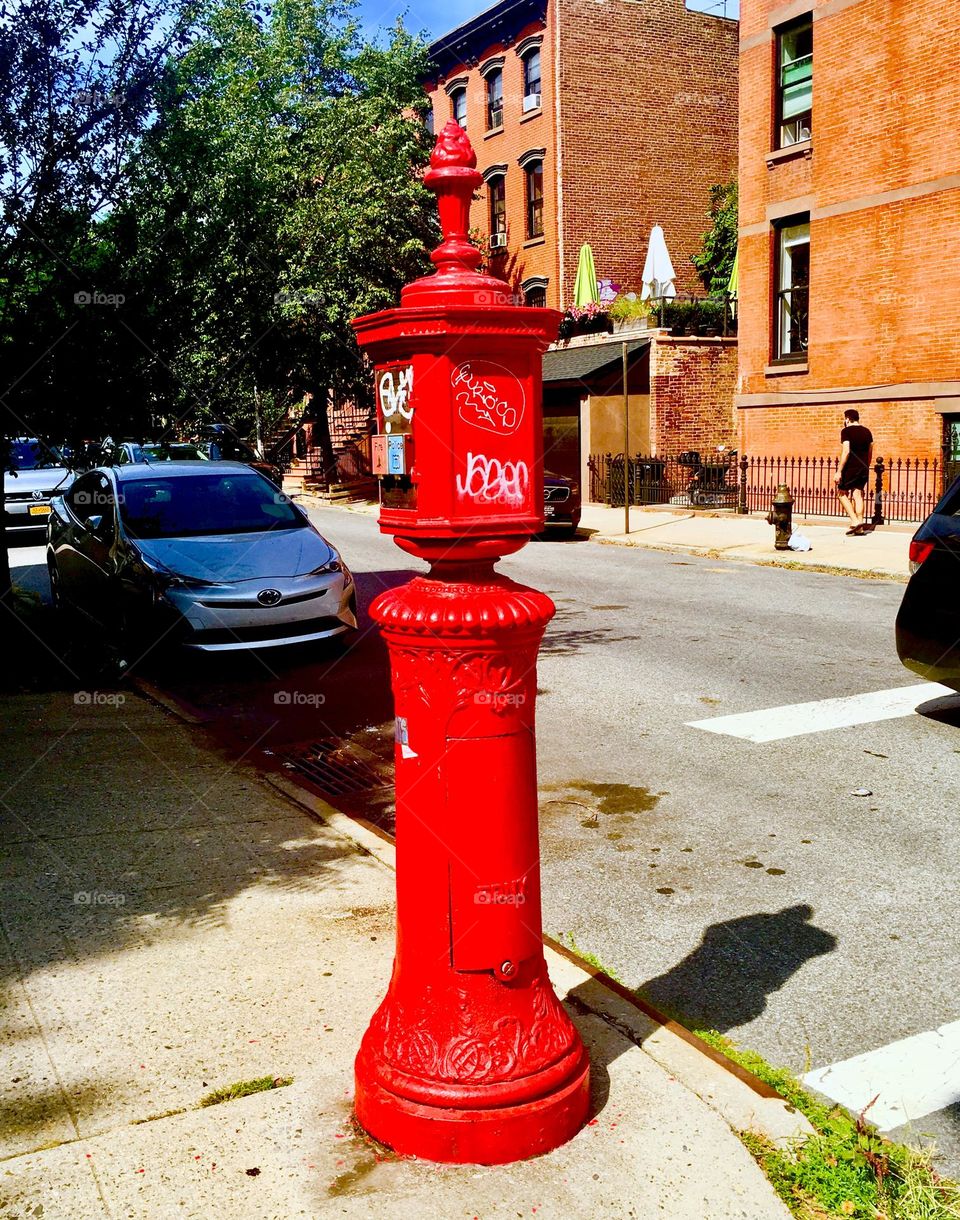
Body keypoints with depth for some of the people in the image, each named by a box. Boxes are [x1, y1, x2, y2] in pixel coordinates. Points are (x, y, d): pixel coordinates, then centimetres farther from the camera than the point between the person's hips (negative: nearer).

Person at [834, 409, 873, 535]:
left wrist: (839, 471, -18)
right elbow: (870, 453, 16)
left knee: (842, 493, 8)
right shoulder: (867, 432, 11)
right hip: (863, 468, 6)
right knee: (858, 495, 8)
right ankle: (860, 529, 6)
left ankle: (855, 521, -7)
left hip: (850, 468, -6)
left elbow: (846, 452, -19)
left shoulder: (846, 431, -10)